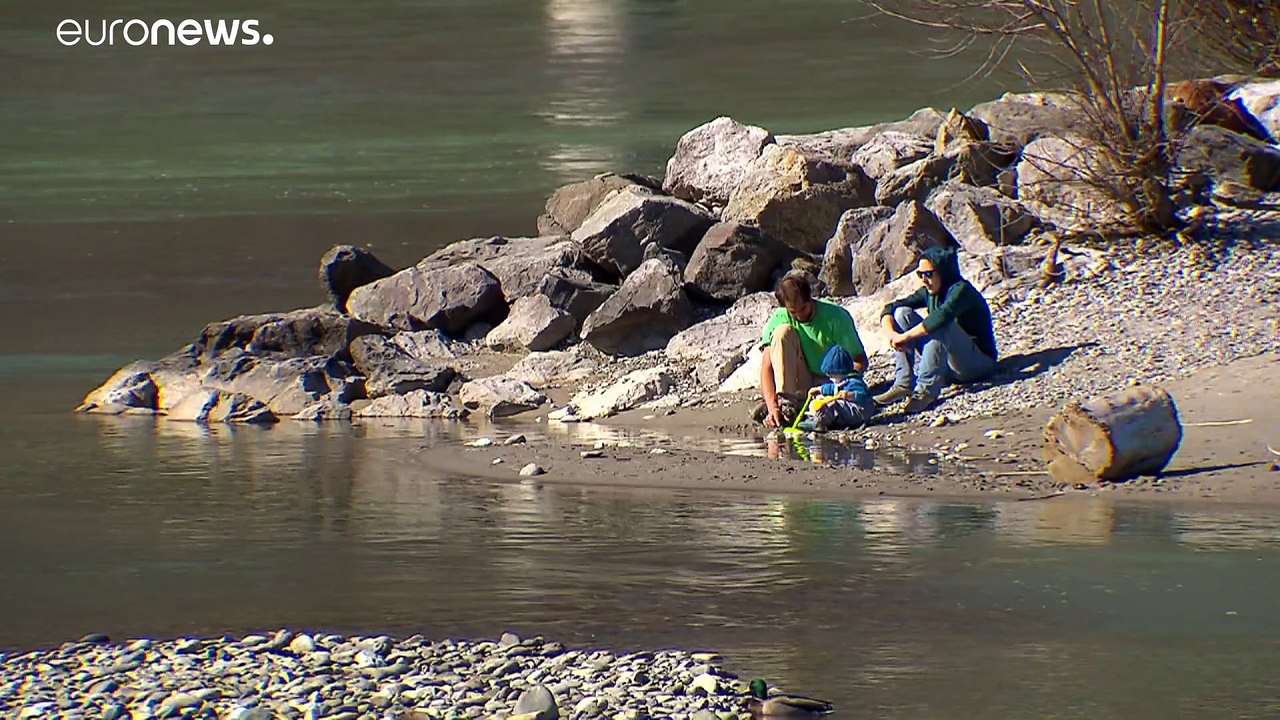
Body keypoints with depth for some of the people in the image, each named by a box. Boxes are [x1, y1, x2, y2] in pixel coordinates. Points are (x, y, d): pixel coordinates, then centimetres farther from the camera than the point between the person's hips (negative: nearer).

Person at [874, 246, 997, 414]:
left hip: (979, 360, -7)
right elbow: (889, 309, 2)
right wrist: (890, 334, -20)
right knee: (902, 313, -3)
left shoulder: (961, 291, -19)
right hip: (948, 366, 7)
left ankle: (927, 390, -34)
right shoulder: (928, 293, 4)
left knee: (939, 325, -33)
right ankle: (903, 384, -12)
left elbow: (942, 316, -39)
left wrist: (905, 337, -34)